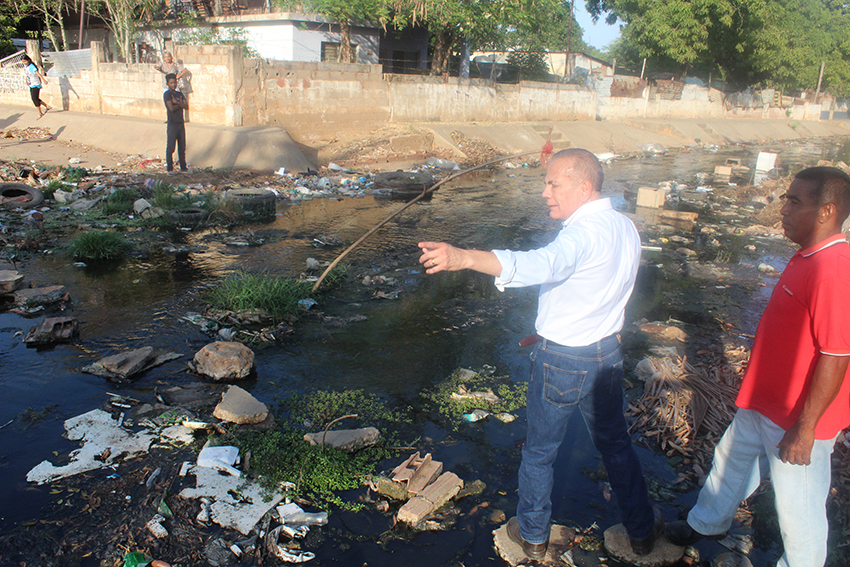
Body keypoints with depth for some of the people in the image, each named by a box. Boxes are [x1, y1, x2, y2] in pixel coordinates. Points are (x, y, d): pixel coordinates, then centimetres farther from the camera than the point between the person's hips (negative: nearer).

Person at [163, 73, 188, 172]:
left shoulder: (179, 94, 13)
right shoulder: (167, 94, -5)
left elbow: (186, 107, 1)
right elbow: (171, 108, -16)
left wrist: (177, 102, -13)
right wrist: (180, 104, -2)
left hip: (181, 123, 6)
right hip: (172, 124, -6)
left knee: (182, 147, 10)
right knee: (170, 148, -3)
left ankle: (183, 167, 18)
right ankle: (169, 168, 3)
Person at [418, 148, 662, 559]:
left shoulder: (583, 233, -26)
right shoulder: (626, 229, 2)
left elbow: (541, 265, -47)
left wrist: (464, 258, -60)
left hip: (561, 362, -7)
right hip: (607, 354, 7)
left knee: (539, 452, 14)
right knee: (615, 444, 25)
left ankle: (532, 534, 34)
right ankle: (641, 530, 40)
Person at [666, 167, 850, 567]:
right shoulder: (808, 257, 4)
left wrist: (805, 428, -23)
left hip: (798, 419, -10)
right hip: (763, 404, 10)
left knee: (798, 506, 10)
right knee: (731, 461, 27)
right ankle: (707, 524, 50)